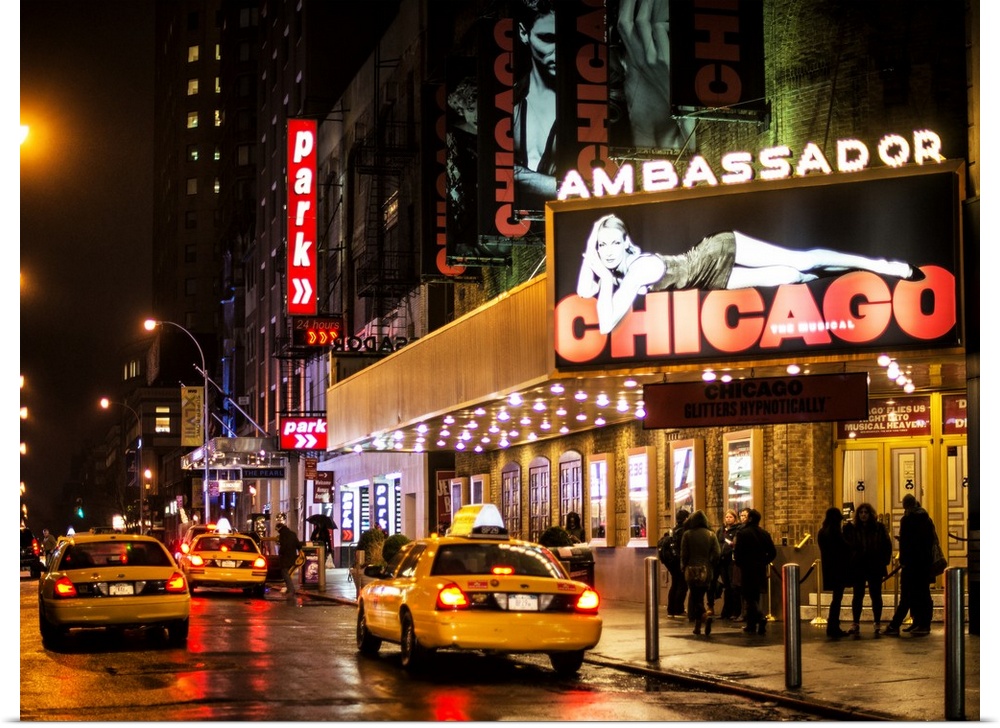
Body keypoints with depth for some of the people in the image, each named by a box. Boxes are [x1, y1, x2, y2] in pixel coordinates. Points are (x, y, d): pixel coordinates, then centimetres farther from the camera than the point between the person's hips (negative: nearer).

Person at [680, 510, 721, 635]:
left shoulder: (687, 534, -5)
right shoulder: (711, 534, 1)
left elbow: (684, 554, -5)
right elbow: (717, 553, -4)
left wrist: (683, 567, 8)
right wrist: (712, 566, 9)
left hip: (692, 570, -3)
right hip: (706, 570, 3)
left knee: (694, 596, 4)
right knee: (700, 595, 12)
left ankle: (705, 615, -20)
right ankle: (698, 625, 1)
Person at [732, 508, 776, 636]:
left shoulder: (742, 533, -11)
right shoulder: (765, 534, 5)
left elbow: (738, 552, -15)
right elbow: (773, 552, 4)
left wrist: (738, 563, 2)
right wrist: (764, 562, 14)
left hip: (747, 569, -6)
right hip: (761, 570, 6)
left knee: (749, 598, -3)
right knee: (755, 597, 15)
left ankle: (760, 617, -26)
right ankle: (751, 625, 19)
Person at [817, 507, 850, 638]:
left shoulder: (822, 532, 10)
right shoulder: (835, 532, -16)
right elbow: (846, 548, -14)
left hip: (828, 568, 8)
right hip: (838, 568, -8)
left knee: (836, 597, 15)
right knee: (837, 597, -4)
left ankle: (834, 627, 16)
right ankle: (832, 627, -3)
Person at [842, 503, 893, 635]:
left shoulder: (879, 527, -1)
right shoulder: (851, 528, -1)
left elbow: (887, 545, 4)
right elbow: (845, 545, 5)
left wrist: (884, 561, -2)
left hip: (875, 567, 0)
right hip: (857, 567, 0)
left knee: (876, 595, 5)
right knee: (857, 595, 4)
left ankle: (878, 624, 12)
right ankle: (856, 624, 8)